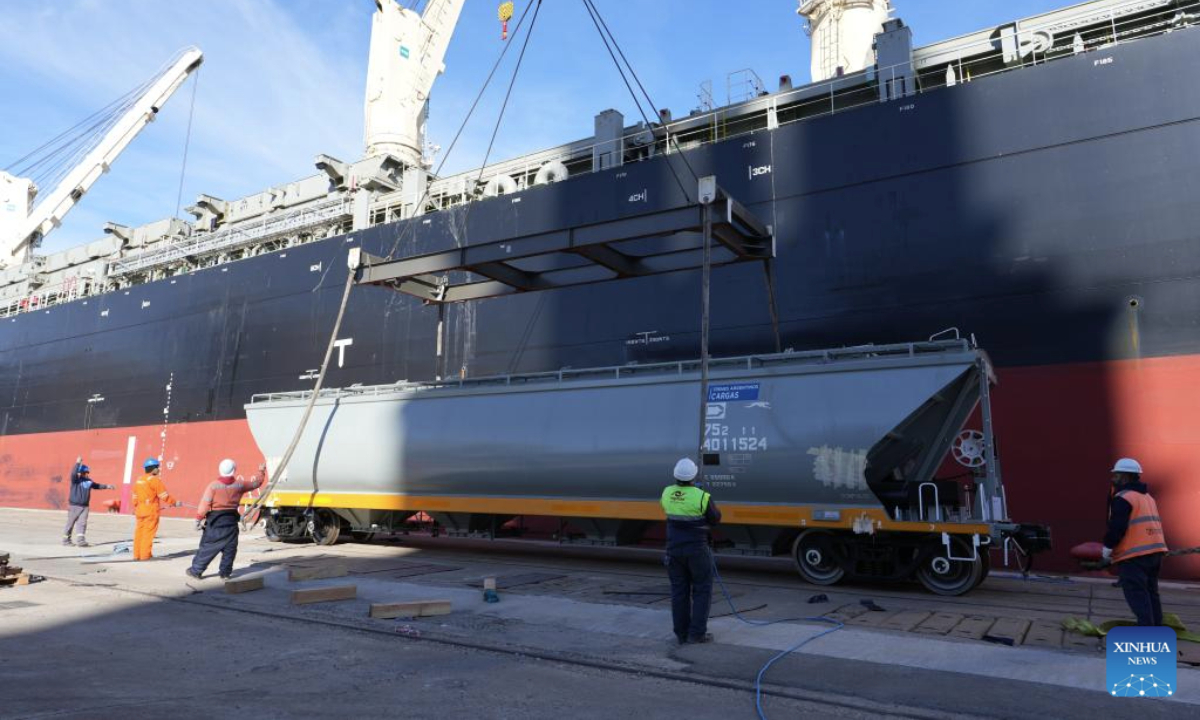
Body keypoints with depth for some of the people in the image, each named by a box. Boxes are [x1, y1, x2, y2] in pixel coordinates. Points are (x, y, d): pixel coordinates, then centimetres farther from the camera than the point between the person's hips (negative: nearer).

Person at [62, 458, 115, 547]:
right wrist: (77, 463, -39)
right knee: (70, 523, 5)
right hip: (74, 506, -5)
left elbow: (97, 486, 27)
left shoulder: (89, 481, 11)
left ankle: (80, 540, -4)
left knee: (82, 523, -2)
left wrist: (107, 486, 28)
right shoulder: (75, 480, -9)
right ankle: (66, 540, 18)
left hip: (85, 506, 5)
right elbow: (73, 473, -30)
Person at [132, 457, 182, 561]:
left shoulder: (139, 480, 11)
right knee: (148, 533, -2)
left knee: (139, 532, 11)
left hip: (140, 510, 7)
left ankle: (137, 554, 16)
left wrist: (135, 508, 30)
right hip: (151, 511, -7)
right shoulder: (155, 480, -12)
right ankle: (145, 555, 0)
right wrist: (175, 503, -1)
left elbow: (135, 497, 18)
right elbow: (164, 495, -11)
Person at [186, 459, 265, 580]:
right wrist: (261, 471, 30)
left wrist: (198, 519, -9)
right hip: (231, 520, 2)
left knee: (207, 547, 5)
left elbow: (205, 504, -13)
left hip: (215, 520, -2)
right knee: (229, 547, 10)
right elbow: (256, 483, 15)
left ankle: (196, 570, 10)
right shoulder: (239, 485, 1)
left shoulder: (213, 486, -8)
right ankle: (225, 572, 12)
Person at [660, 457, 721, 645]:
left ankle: (681, 634, 16)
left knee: (679, 591, 11)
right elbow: (715, 518, -3)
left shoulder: (667, 493, -2)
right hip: (697, 550, -4)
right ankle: (697, 633, 7)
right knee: (702, 590, 8)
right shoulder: (701, 497, -18)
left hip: (673, 548, 5)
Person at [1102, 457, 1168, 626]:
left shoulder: (1123, 498, -12)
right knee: (1151, 593, 15)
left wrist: (1108, 547, -5)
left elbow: (1117, 527, -20)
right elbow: (1151, 524, 23)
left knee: (1137, 594, -7)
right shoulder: (1147, 496, 19)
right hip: (1154, 550, 10)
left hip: (1133, 555, -10)